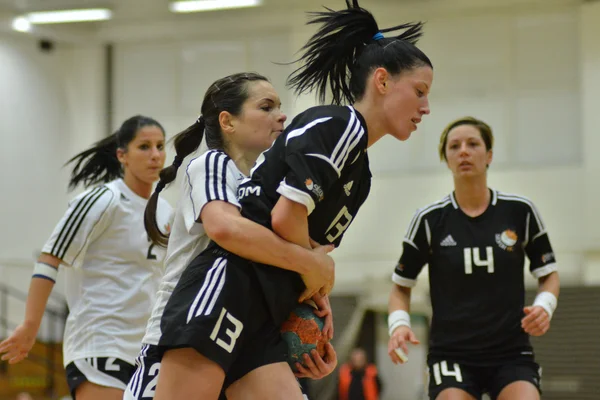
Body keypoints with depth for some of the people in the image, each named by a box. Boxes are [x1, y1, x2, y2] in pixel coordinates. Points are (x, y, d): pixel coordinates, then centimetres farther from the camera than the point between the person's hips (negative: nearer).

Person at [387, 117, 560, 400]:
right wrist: (399, 323, -10)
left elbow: (548, 273, 12)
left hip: (512, 353, 1)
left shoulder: (520, 211, 2)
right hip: (451, 353, 0)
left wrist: (544, 305, -9)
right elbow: (401, 286, 9)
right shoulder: (430, 220, 0)